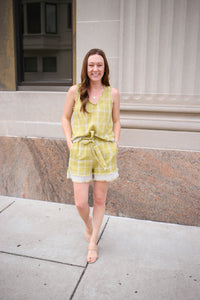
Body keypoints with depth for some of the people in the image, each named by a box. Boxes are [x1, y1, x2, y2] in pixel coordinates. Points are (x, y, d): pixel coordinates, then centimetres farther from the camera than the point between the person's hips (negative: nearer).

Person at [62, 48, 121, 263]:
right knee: (81, 203, 1)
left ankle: (93, 243, 29)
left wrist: (115, 145, 1)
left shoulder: (112, 93, 3)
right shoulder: (75, 91, 0)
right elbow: (66, 118, 8)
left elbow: (116, 121, 12)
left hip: (105, 151, 1)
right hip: (81, 151, 0)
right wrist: (70, 144, -1)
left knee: (100, 200, 9)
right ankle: (88, 226, 37)